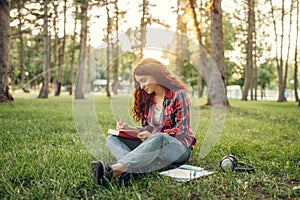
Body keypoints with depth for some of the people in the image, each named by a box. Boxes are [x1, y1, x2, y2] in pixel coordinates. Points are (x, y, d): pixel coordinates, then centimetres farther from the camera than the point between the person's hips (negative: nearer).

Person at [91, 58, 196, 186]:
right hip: (153, 143, 6)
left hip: (180, 147, -5)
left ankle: (114, 170, -55)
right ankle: (135, 166, -44)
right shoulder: (147, 98, 11)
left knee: (158, 138, -41)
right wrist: (129, 129, -4)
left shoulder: (178, 95, -5)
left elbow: (182, 130, -10)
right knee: (112, 139, -13)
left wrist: (153, 135, -21)